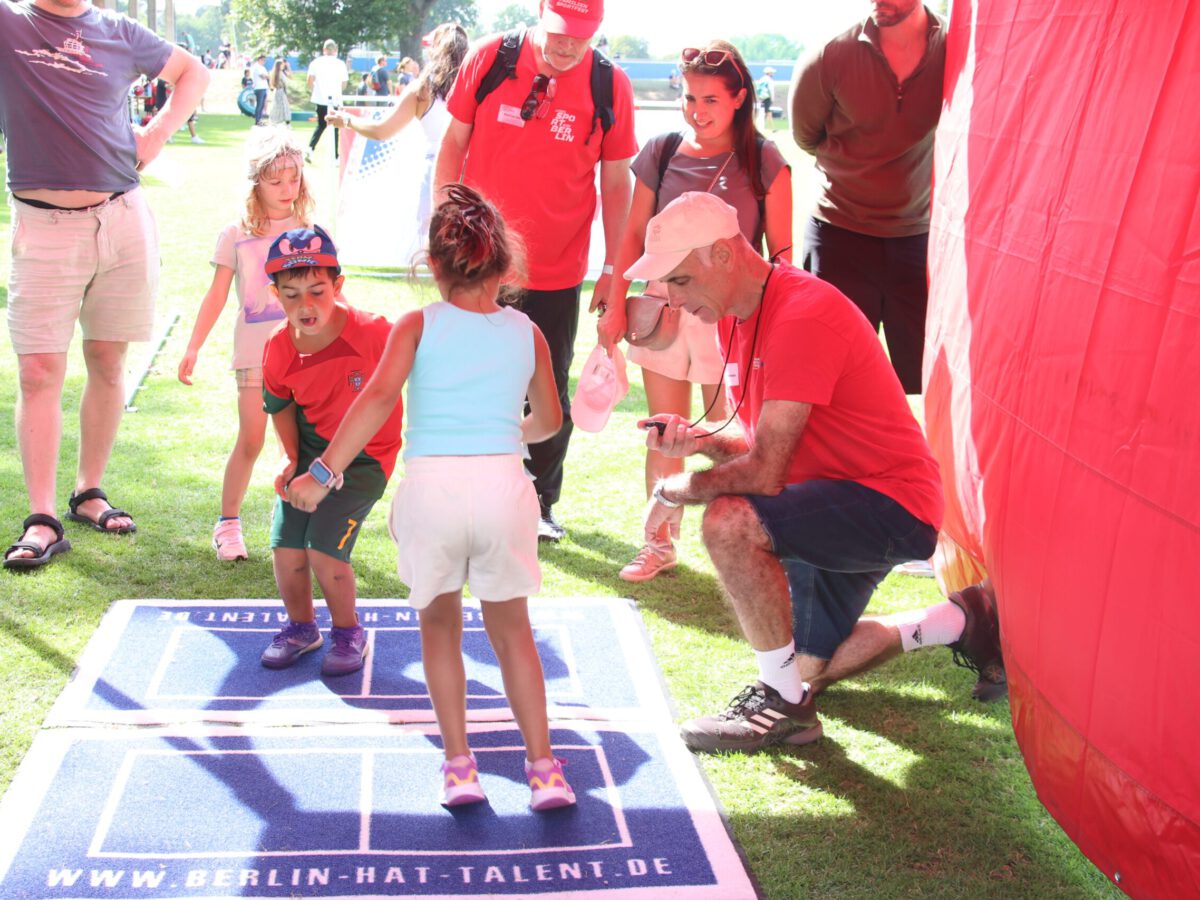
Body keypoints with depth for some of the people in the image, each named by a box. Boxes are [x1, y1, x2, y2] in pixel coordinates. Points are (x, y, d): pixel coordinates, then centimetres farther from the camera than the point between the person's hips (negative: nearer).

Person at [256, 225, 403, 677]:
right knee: (286, 549, -4)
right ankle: (300, 626, 28)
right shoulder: (279, 350, -11)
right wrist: (289, 458, 1)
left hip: (364, 457, -4)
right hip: (309, 451, 4)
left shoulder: (373, 333, -25)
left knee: (324, 549, -16)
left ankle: (348, 631, 13)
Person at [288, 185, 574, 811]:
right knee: (511, 628, 18)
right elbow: (549, 420, 25)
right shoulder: (527, 333, 12)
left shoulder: (418, 326, 6)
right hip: (503, 484, 1)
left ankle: (458, 764, 19)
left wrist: (322, 474, -10)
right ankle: (543, 768, 17)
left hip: (429, 485, -1)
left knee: (439, 623, 20)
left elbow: (378, 397, -10)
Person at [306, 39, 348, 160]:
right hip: (335, 100, -2)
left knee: (321, 125, 17)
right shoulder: (341, 64, 0)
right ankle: (335, 157, 4)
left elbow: (310, 82, -1)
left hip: (320, 100, 2)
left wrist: (315, 91, 16)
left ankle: (311, 148, -2)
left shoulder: (316, 62, 3)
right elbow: (344, 85, 0)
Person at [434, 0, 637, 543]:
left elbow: (615, 182, 0)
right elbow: (454, 144, 3)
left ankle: (540, 502, 28)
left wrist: (614, 267, 0)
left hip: (557, 273, 0)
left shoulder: (610, 86, -7)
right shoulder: (490, 59, -6)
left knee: (550, 394, 9)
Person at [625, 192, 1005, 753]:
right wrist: (700, 442, -10)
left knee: (729, 522, -34)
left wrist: (673, 490, -15)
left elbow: (764, 474, -30)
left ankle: (783, 704, -14)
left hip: (891, 503, -10)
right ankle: (960, 622, 33)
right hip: (833, 510, 10)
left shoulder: (801, 316, -26)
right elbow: (764, 451, 10)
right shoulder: (737, 315, 5)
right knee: (807, 670, 19)